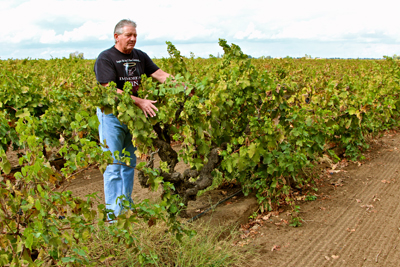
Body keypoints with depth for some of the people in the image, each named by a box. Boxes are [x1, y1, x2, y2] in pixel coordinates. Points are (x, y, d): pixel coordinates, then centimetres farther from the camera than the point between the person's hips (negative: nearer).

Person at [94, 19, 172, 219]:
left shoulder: (140, 56, 9)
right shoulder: (105, 58, -11)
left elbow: (160, 75, 3)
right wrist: (140, 102, -29)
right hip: (111, 116, -6)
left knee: (129, 164, 14)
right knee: (113, 166, -2)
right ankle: (114, 213, 7)